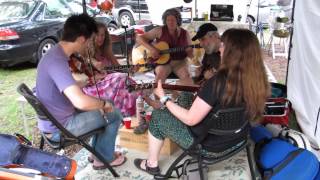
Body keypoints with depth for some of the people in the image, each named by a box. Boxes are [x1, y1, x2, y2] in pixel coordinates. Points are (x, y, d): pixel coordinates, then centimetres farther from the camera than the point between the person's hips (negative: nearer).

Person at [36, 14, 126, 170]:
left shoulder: (56, 52, 1)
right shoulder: (57, 61, -30)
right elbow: (81, 102, -40)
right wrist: (104, 104, -20)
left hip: (53, 118, 9)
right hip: (60, 126, -9)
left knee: (101, 109, 21)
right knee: (114, 114, 2)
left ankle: (98, 152, 30)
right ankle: (105, 158, 20)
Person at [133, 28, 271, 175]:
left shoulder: (218, 82, -33)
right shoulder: (258, 79, -11)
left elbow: (190, 119, -24)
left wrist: (164, 99, -12)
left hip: (209, 145, -7)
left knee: (157, 116, 11)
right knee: (186, 97, 21)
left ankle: (151, 164, 29)